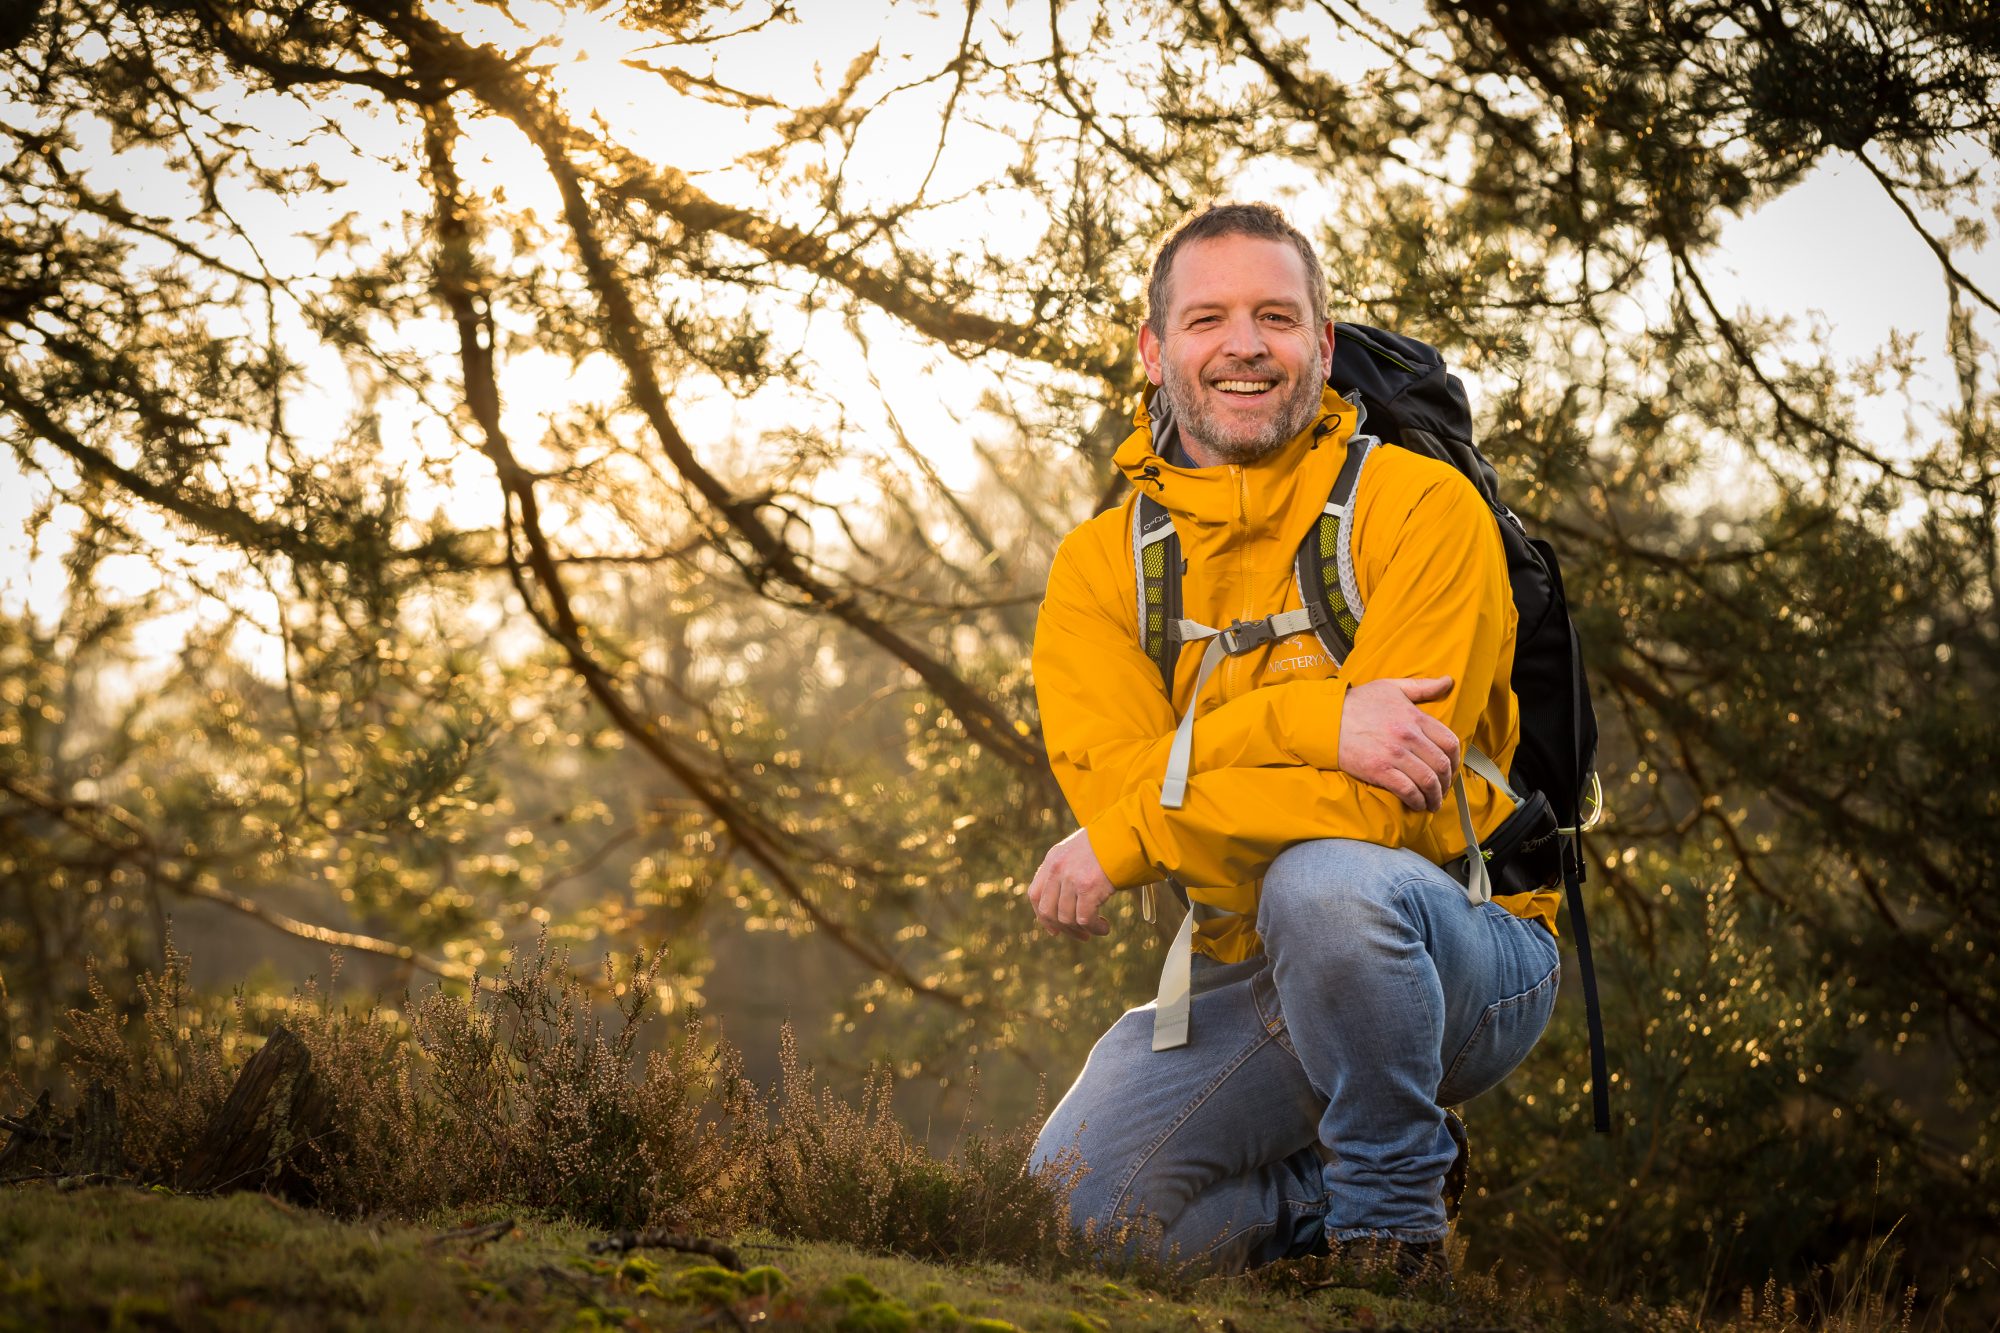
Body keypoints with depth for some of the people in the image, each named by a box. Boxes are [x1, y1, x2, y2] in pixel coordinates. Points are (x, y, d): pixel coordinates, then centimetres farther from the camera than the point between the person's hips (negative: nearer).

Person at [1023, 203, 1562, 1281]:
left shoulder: (1423, 508, -10)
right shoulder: (1099, 567, 4)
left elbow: (1383, 790, -20)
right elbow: (1113, 777, -13)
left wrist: (1129, 841, -18)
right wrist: (1310, 722, -30)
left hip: (1470, 962, -4)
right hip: (1245, 986, 4)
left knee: (1325, 882, -37)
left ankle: (1395, 1230, -13)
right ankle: (1324, 1194, 14)